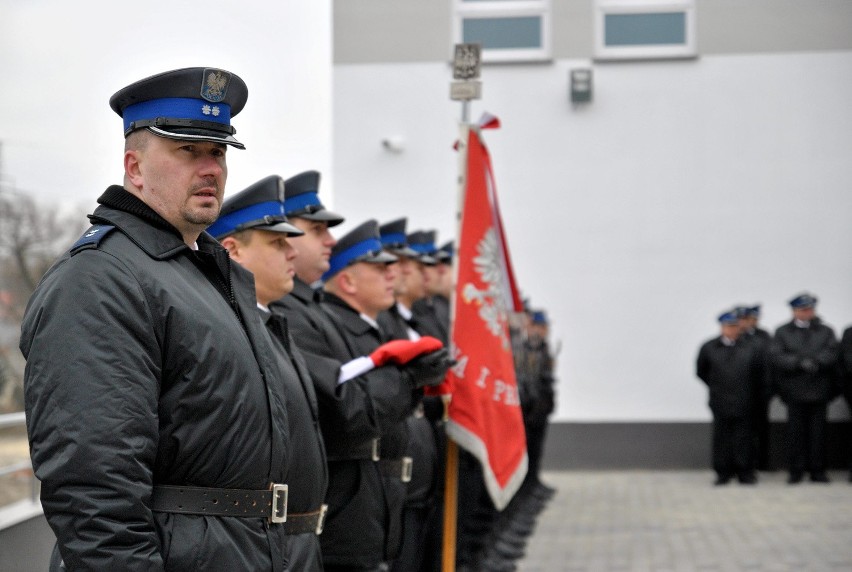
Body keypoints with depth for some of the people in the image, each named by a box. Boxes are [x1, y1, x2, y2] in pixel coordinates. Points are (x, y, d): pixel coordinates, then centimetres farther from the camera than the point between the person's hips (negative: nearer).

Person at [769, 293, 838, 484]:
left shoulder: (826, 332, 13)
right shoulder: (782, 332, 9)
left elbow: (833, 353, -3)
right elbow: (776, 357, -5)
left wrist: (816, 361, -19)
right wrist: (799, 362, -16)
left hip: (819, 391, 1)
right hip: (795, 392, -1)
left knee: (818, 431, 1)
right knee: (796, 432, -2)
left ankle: (817, 470, 9)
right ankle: (796, 471, 5)